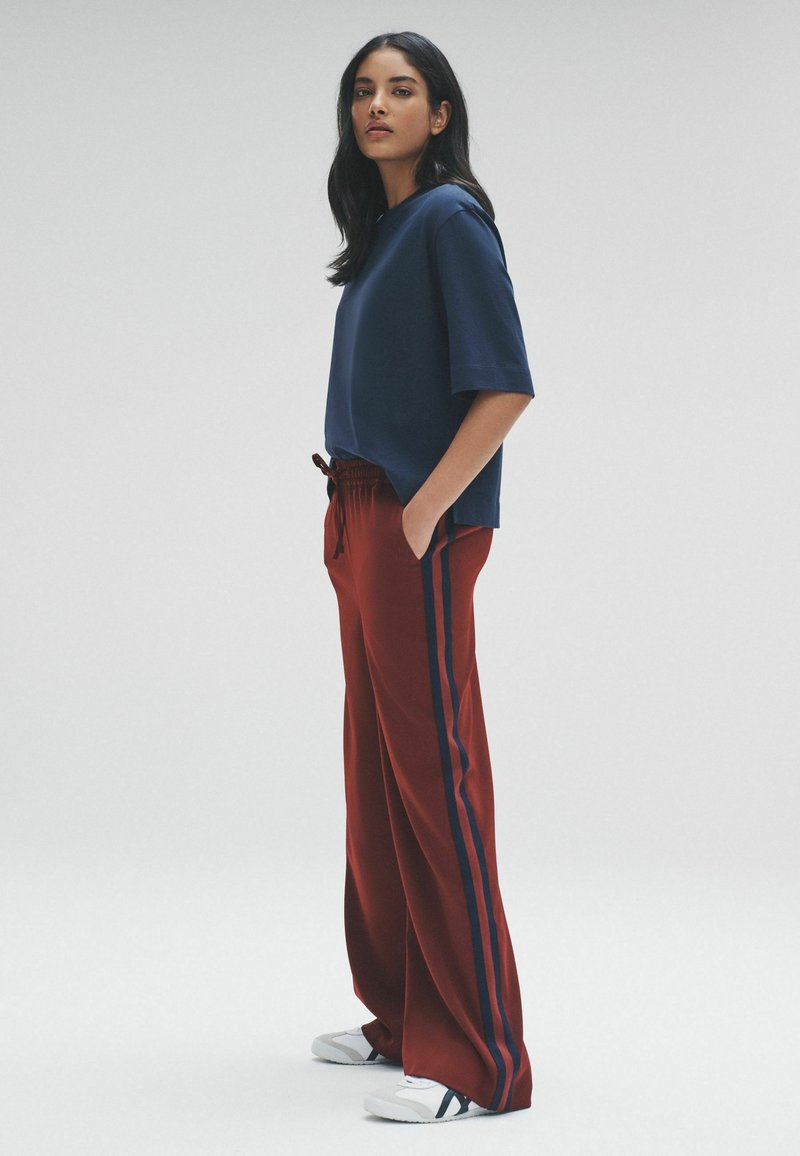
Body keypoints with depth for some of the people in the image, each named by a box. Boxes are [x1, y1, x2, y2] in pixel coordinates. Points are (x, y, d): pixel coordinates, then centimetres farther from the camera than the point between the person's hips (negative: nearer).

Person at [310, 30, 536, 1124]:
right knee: (378, 766, 13)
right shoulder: (382, 229, 18)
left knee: (431, 770, -10)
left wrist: (420, 515, -18)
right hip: (367, 522, 9)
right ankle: (404, 1013, 23)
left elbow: (505, 386, -17)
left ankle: (476, 1059, -6)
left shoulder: (452, 218, -9)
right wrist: (351, 512, 13)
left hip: (421, 531, -9)